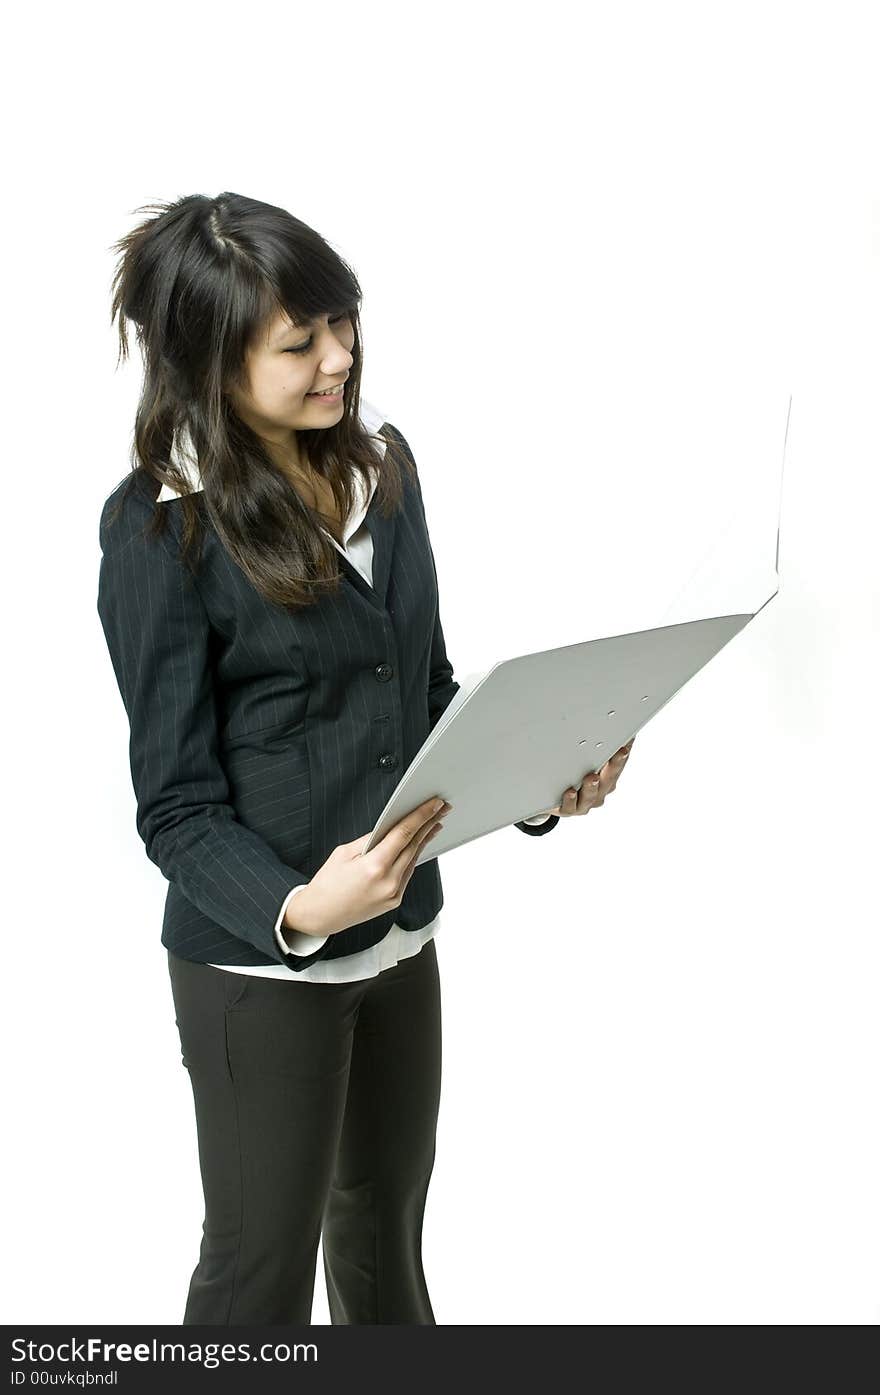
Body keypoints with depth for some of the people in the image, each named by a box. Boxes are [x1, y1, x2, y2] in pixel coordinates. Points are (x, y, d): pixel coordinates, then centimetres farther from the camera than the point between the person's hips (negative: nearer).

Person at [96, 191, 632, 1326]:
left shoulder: (378, 457, 1)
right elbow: (177, 805, -16)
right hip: (259, 957, -6)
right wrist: (295, 907, -33)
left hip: (402, 932, 6)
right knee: (259, 1268, 13)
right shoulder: (159, 525, -17)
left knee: (384, 1229, 25)